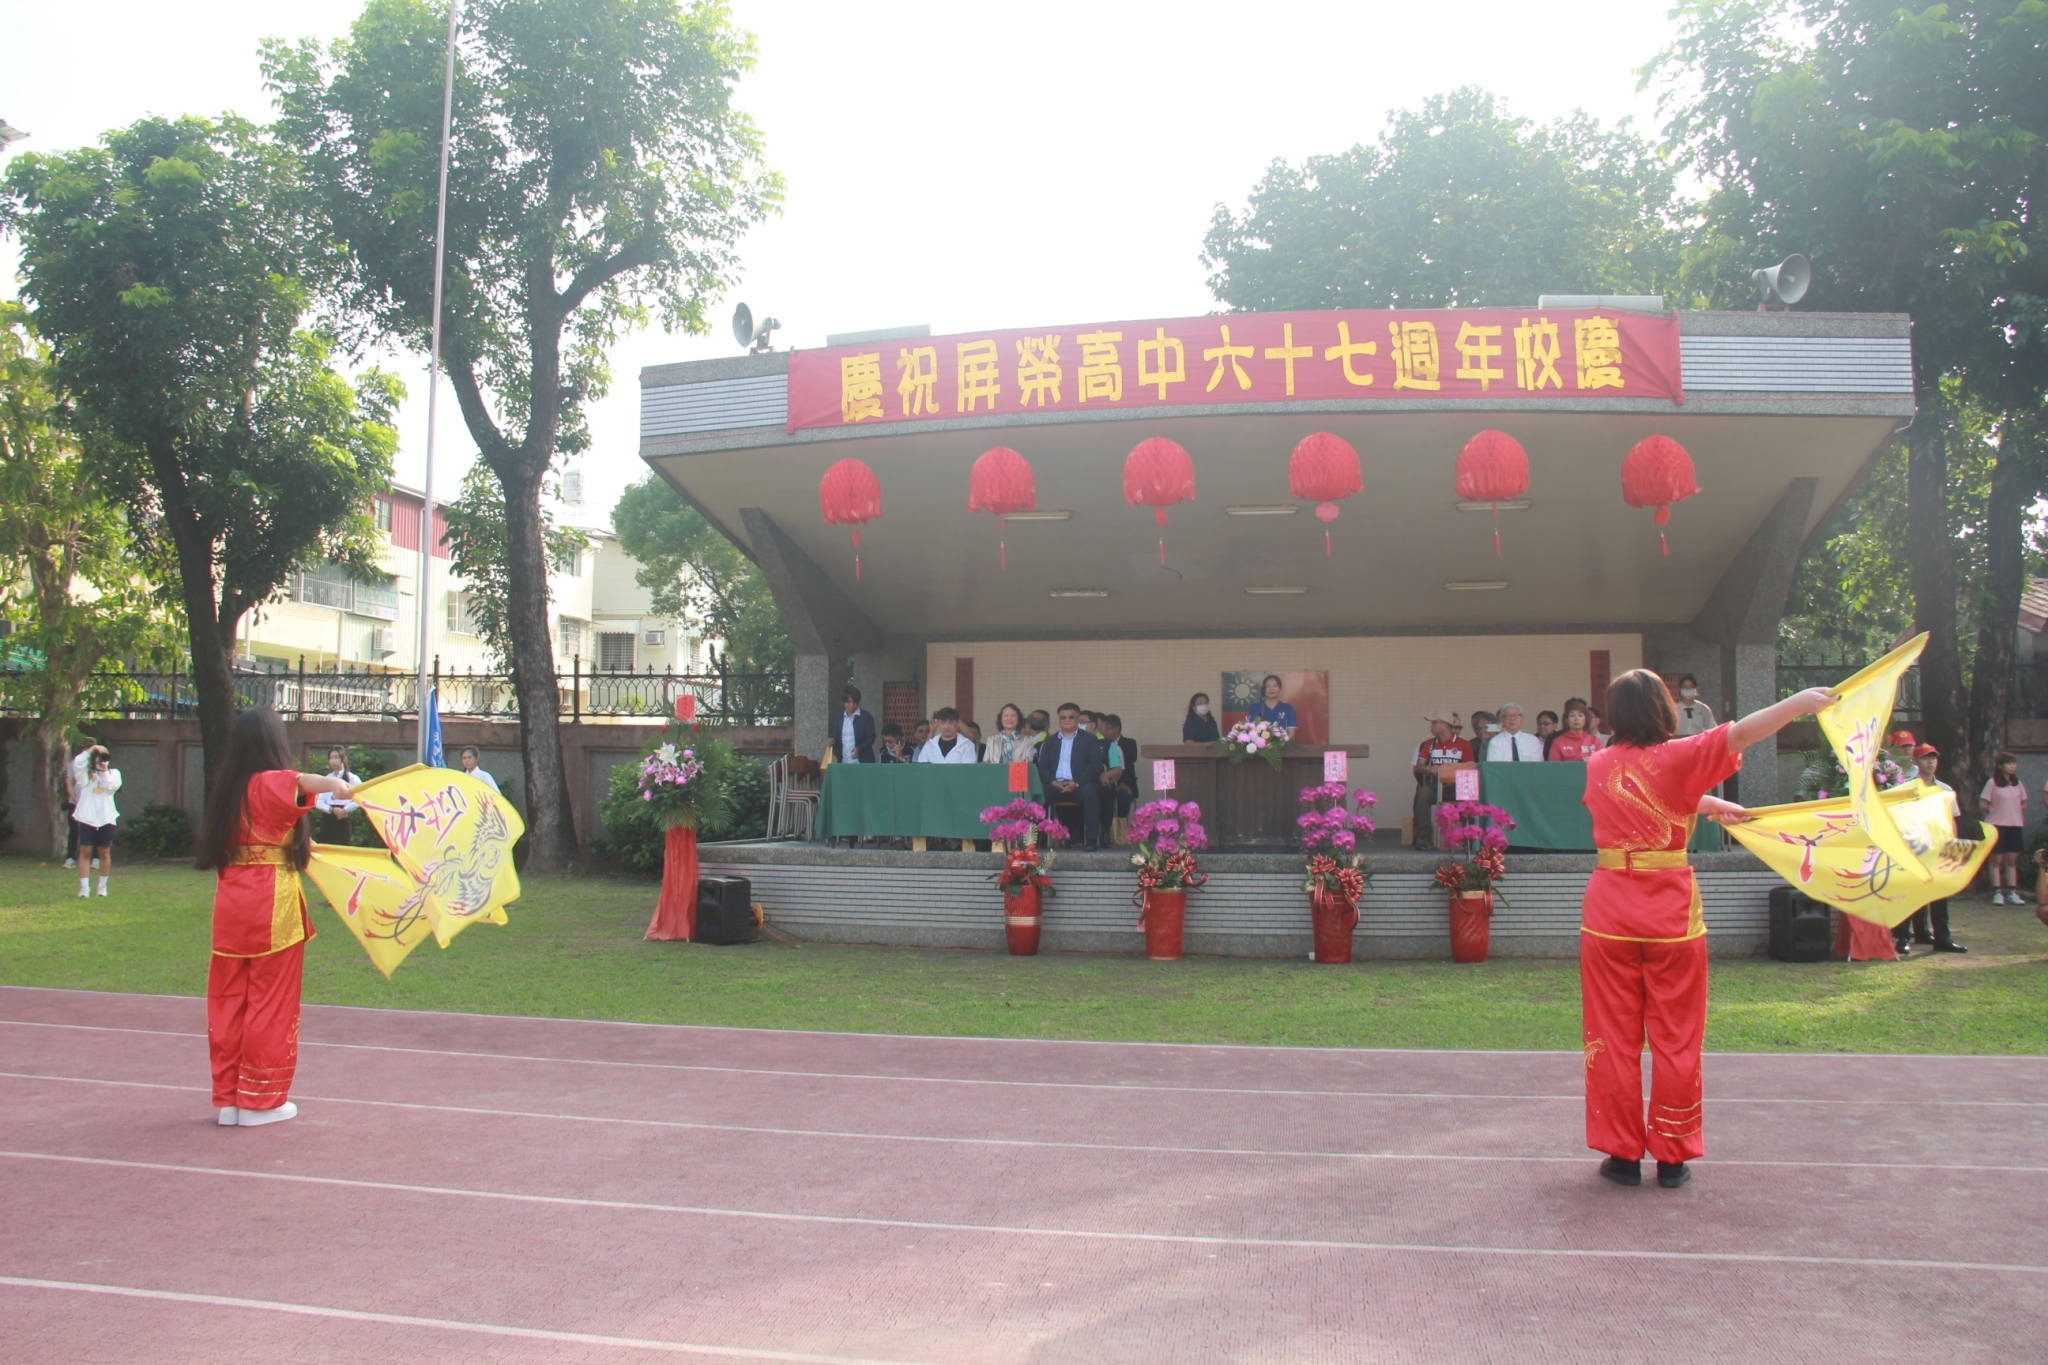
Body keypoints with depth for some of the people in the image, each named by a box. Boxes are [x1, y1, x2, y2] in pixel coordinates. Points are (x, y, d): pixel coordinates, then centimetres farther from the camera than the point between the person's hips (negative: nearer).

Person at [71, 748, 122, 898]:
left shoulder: (113, 773, 8)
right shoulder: (86, 773, 6)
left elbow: (113, 786, -11)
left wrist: (105, 770, -9)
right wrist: (90, 751, -12)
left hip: (106, 819, 1)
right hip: (87, 818, -1)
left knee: (104, 853, 8)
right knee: (85, 852, -3)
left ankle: (102, 886, 19)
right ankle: (84, 888, -3)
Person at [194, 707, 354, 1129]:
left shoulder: (228, 789, 10)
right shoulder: (273, 785, -10)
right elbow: (314, 783, -32)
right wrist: (339, 785, -13)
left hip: (230, 904, 6)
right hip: (273, 906, -6)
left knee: (228, 1000, 11)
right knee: (270, 1002, 3)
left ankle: (228, 1097, 18)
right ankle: (261, 1100, 10)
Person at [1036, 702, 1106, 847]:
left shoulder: (1090, 740, 12)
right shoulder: (1050, 740, 20)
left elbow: (1096, 765, -2)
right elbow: (1042, 766, 10)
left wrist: (1076, 783, -16)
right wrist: (1054, 782, -11)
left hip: (1079, 786, -2)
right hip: (1055, 785, 2)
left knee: (1089, 791, -35)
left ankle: (1091, 840, -34)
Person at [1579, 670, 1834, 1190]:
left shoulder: (1598, 766, 5)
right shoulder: (1676, 758, -8)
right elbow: (1740, 734, -18)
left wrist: (1709, 804, 23)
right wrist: (1800, 703, -17)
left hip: (1609, 916, 3)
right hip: (1671, 913, -2)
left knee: (1614, 1039, 9)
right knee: (1675, 1040, 9)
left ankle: (1622, 1153, 13)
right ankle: (1672, 1157, 15)